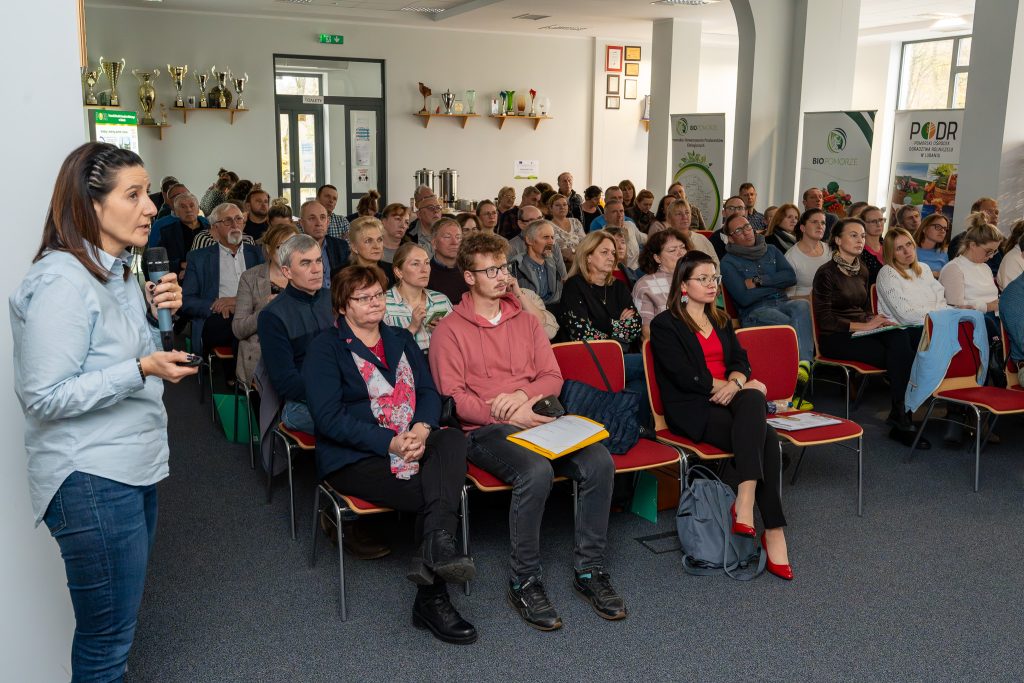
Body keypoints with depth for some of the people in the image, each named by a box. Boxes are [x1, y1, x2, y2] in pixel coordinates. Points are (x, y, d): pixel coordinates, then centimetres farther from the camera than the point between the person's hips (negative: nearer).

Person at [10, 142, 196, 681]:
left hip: (134, 467, 9)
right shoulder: (61, 281, -18)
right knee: (107, 637, 3)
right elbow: (44, 397, -20)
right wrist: (141, 370, -26)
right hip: (91, 480, -9)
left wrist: (159, 314, 2)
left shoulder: (118, 270, 10)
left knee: (118, 621, 19)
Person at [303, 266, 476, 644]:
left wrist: (422, 429, -14)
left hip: (412, 443, 5)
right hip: (353, 457, -5)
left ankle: (437, 544, -42)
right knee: (434, 493, -26)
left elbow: (428, 391, 9)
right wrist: (390, 442, -20)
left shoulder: (400, 339, 19)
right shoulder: (325, 347, 0)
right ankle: (431, 598, -18)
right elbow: (329, 418, -11)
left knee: (453, 439, -28)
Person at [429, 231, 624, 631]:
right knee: (536, 471, -35)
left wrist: (522, 395, -8)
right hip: (484, 430, -5)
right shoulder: (450, 330, 4)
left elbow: (553, 377, 14)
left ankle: (589, 569, -7)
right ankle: (524, 582, -16)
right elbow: (452, 397, -5)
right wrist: (508, 415, -16)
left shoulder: (525, 320, 19)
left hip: (534, 417, 5)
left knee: (600, 462, -22)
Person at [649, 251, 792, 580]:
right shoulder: (665, 325, 3)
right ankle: (773, 531, -29)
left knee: (752, 399, -33)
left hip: (730, 398, 5)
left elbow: (740, 361, 11)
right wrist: (737, 385, -8)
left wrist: (736, 383, -13)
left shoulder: (721, 321, 24)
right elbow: (685, 377, -8)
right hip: (691, 408, -5)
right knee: (765, 439, -28)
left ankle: (745, 500, -38)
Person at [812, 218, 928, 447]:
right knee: (901, 355, -27)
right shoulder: (827, 273, -5)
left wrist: (876, 319, 3)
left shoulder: (862, 270, 17)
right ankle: (900, 418, -18)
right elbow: (825, 320, -11)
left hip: (860, 332, 6)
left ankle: (900, 417, -25)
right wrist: (863, 326, -16)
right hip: (836, 338, -6)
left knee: (901, 337, -28)